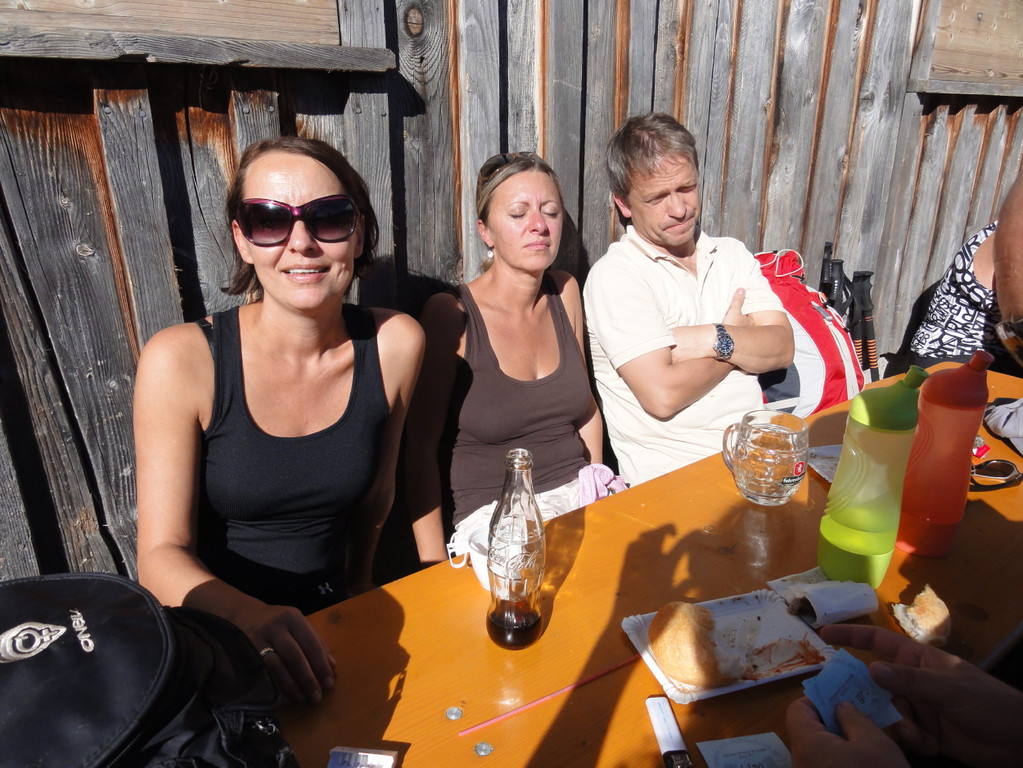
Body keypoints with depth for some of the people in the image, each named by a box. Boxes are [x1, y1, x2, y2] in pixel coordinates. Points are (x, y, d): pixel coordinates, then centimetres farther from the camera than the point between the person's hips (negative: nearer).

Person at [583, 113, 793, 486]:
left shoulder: (732, 254, 14)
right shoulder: (614, 275, -8)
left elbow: (781, 347, 4)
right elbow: (662, 395, -17)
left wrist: (714, 339, -14)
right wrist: (738, 340, -1)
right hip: (669, 474, -7)